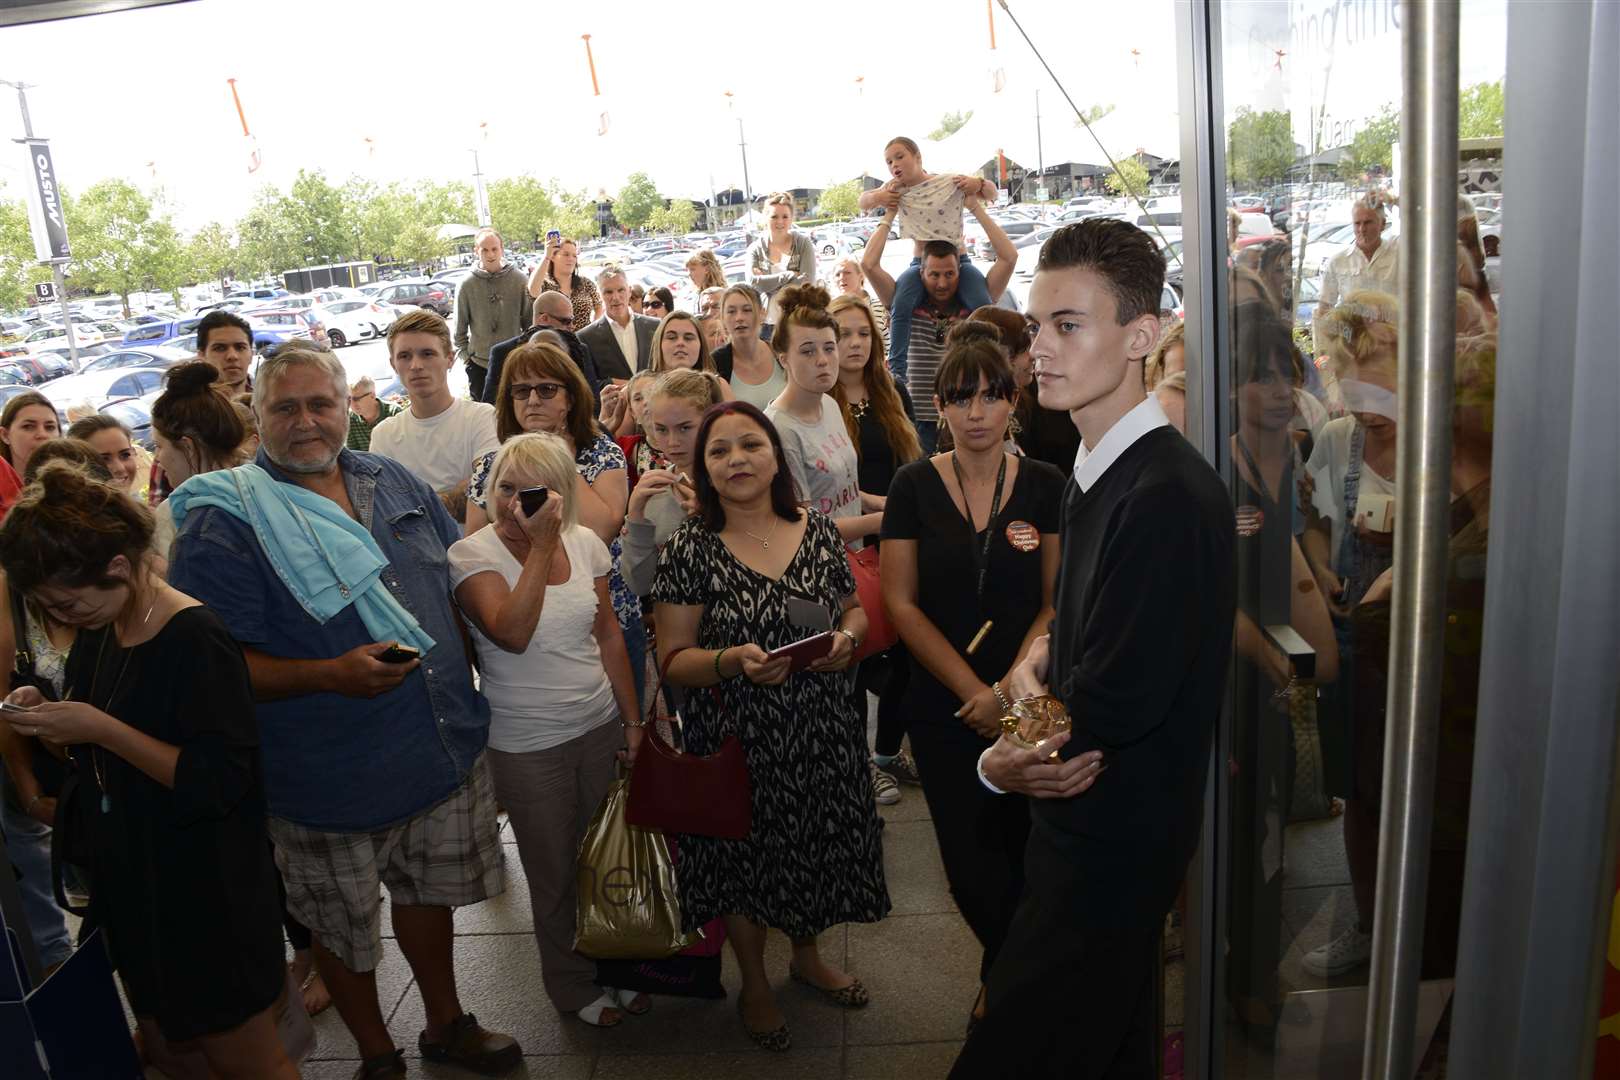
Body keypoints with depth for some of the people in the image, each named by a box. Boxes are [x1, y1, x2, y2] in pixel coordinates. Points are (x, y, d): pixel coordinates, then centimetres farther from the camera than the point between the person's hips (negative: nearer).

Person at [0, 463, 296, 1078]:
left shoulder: (195, 639, -24)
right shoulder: (99, 631, 3)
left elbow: (221, 781, -27)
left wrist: (99, 728, -28)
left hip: (207, 896, -8)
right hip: (129, 885, 8)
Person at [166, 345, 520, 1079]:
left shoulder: (394, 482, 3)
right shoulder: (223, 519, -14)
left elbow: (457, 577, 15)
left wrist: (469, 665, 5)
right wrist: (329, 675, -28)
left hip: (444, 749, 5)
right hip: (331, 778, -5)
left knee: (429, 891, 23)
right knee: (345, 925, 15)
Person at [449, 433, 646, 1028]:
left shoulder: (585, 543, -1)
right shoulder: (472, 554, -14)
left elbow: (608, 635, 6)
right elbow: (512, 634, -30)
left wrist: (633, 721, 6)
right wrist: (541, 547, -29)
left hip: (601, 726, 4)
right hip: (526, 746, -3)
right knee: (555, 872, 10)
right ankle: (574, 984, 33)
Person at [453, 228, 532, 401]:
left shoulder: (518, 279, -3)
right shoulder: (467, 285, -3)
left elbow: (529, 320, 2)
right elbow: (460, 328, 4)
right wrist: (465, 355, 0)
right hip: (479, 364, 0)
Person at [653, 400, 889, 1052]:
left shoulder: (819, 531, -2)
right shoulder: (689, 549, -11)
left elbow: (854, 609, 11)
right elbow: (674, 659, -10)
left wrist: (848, 638, -11)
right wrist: (734, 660, -28)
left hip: (822, 732, 3)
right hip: (739, 740, -3)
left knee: (816, 848, 20)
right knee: (747, 860, 15)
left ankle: (807, 956, 50)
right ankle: (754, 985, 42)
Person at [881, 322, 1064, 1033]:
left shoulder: (1046, 487, 0)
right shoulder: (914, 486, -2)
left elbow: (1058, 602, -2)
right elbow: (901, 603, -5)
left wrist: (1013, 688, -15)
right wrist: (974, 693, -11)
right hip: (943, 709, 0)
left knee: (1022, 850, 6)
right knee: (969, 861, 4)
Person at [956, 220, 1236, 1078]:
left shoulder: (1169, 498, -27)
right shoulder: (1099, 472, 5)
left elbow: (1111, 709, -26)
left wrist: (999, 764, -8)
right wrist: (1043, 655, -6)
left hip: (1109, 849, -9)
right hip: (1088, 831, 9)